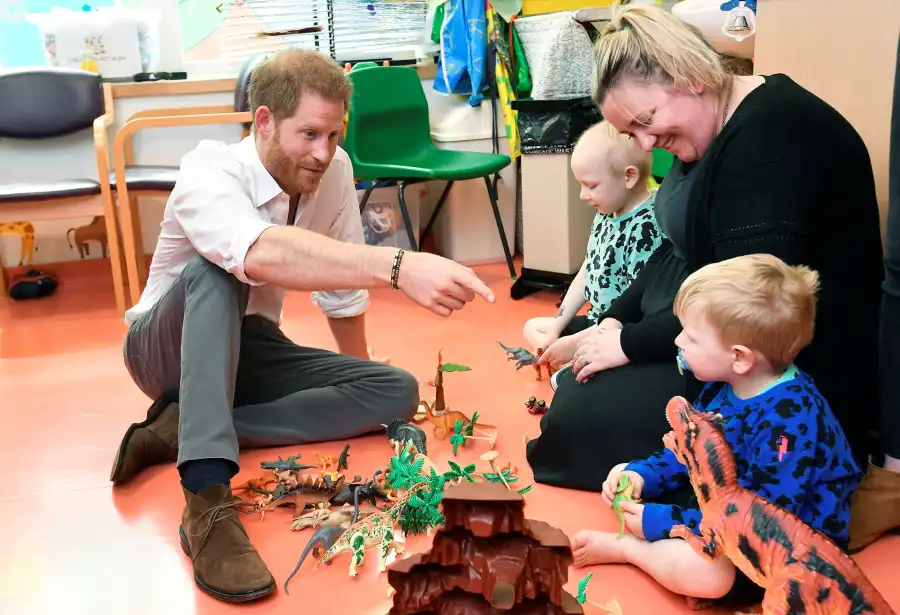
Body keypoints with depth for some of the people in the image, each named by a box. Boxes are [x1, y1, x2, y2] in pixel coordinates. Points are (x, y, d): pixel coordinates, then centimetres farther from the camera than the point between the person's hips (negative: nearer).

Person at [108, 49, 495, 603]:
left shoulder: (336, 170, -10)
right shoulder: (209, 173, -28)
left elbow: (342, 286, 1)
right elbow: (264, 256, -51)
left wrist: (359, 393, 10)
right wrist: (399, 267, -62)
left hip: (248, 350, 6)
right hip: (169, 349, -5)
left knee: (398, 392, -12)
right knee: (217, 270, -36)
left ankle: (182, 431, -19)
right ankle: (209, 501, -44)